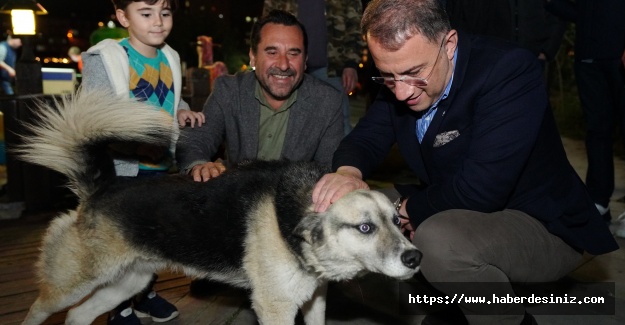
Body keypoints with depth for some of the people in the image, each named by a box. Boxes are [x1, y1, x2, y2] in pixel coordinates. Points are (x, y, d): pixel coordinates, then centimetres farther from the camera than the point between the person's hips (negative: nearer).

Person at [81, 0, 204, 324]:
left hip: (161, 166, 6)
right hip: (120, 168, -6)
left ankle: (146, 294, 39)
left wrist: (182, 112, -1)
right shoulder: (103, 59, -14)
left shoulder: (170, 58, 5)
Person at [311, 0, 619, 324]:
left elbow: (479, 190, -33)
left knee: (438, 240, -35)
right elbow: (366, 137, -2)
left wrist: (406, 210, -18)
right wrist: (347, 172, -26)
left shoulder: (510, 70, -27)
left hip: (541, 225, -7)